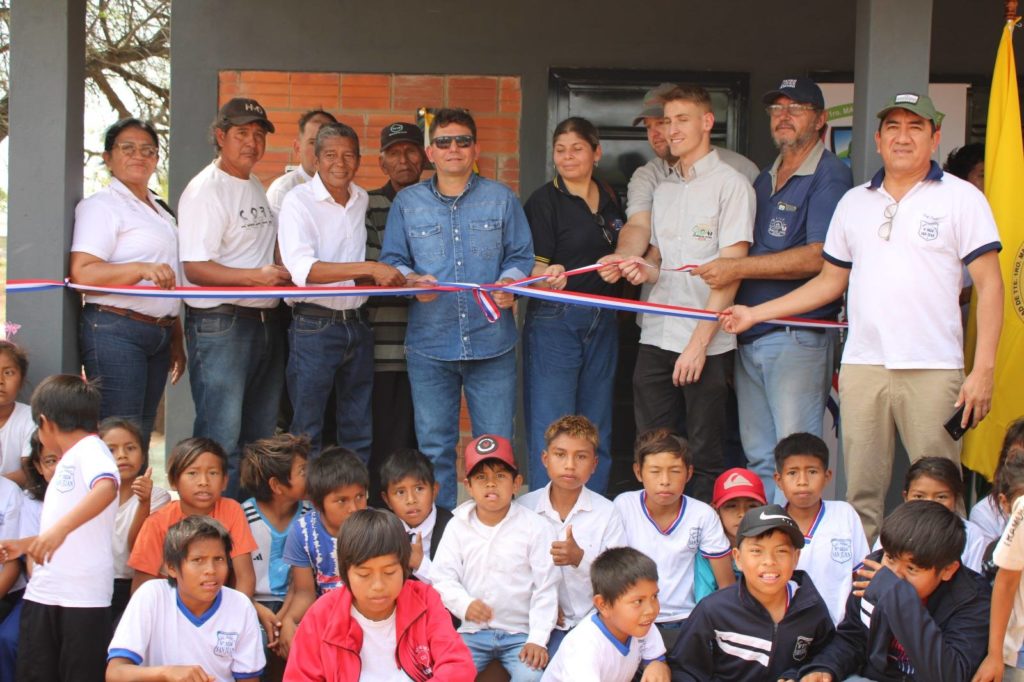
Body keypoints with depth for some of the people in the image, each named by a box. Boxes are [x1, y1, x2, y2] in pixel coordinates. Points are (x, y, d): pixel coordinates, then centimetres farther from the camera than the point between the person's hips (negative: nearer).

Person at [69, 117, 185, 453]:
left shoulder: (160, 210, 21)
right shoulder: (101, 205, -5)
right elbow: (81, 273, -18)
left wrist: (177, 341, 24)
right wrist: (142, 269, -29)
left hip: (159, 334, 8)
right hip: (115, 332, -8)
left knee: (142, 437, 9)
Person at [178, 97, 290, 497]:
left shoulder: (259, 189, 17)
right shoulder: (205, 190, -9)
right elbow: (195, 269, -15)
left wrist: (281, 274, 11)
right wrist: (256, 277, -23)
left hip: (266, 323, 9)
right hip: (220, 325, -9)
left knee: (262, 437, 12)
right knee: (221, 440, -9)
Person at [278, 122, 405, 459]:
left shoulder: (362, 200, 10)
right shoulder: (299, 201, -9)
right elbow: (301, 270, -23)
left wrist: (378, 278, 0)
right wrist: (370, 269, -26)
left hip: (356, 326, 6)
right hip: (314, 327, -6)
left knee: (359, 433, 12)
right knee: (307, 433, 0)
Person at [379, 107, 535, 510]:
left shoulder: (501, 198, 8)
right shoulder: (407, 203, 9)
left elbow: (521, 255, 9)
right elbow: (391, 261, 9)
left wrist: (509, 283, -12)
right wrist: (411, 280, -12)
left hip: (492, 341, 0)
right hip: (429, 344, 0)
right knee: (434, 445, 6)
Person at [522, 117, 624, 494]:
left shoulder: (611, 199, 13)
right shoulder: (544, 200, -5)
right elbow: (531, 266, -11)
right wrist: (549, 275, -32)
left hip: (603, 323, 6)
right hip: (554, 321, -6)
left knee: (596, 430, 10)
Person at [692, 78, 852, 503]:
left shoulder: (830, 176, -7)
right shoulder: (764, 180, 20)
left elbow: (818, 258, -18)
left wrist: (739, 268, -17)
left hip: (799, 337, -8)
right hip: (750, 337, 8)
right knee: (758, 455, 11)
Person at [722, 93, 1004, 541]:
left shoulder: (961, 198, 3)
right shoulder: (854, 202, 17)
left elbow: (989, 285, -1)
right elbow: (830, 282, 23)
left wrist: (983, 369, -9)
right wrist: (755, 314, 18)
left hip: (932, 369, -4)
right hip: (861, 367, 4)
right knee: (861, 496, 4)